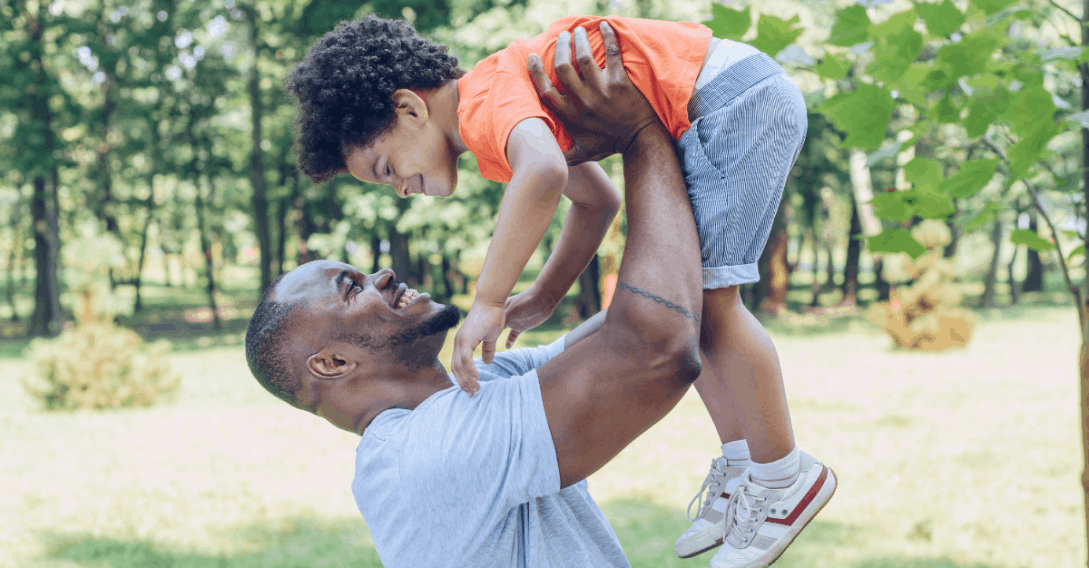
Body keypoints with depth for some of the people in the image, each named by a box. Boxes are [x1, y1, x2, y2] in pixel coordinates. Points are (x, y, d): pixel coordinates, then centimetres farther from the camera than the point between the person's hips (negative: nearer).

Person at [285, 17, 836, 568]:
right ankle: (741, 463, 20)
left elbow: (544, 171, -41)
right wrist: (541, 299, 11)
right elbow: (596, 198, 22)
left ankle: (785, 476, 5)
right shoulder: (502, 128, 13)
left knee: (704, 297, -9)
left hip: (740, 95, -10)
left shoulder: (488, 99, -18)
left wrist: (486, 303, -36)